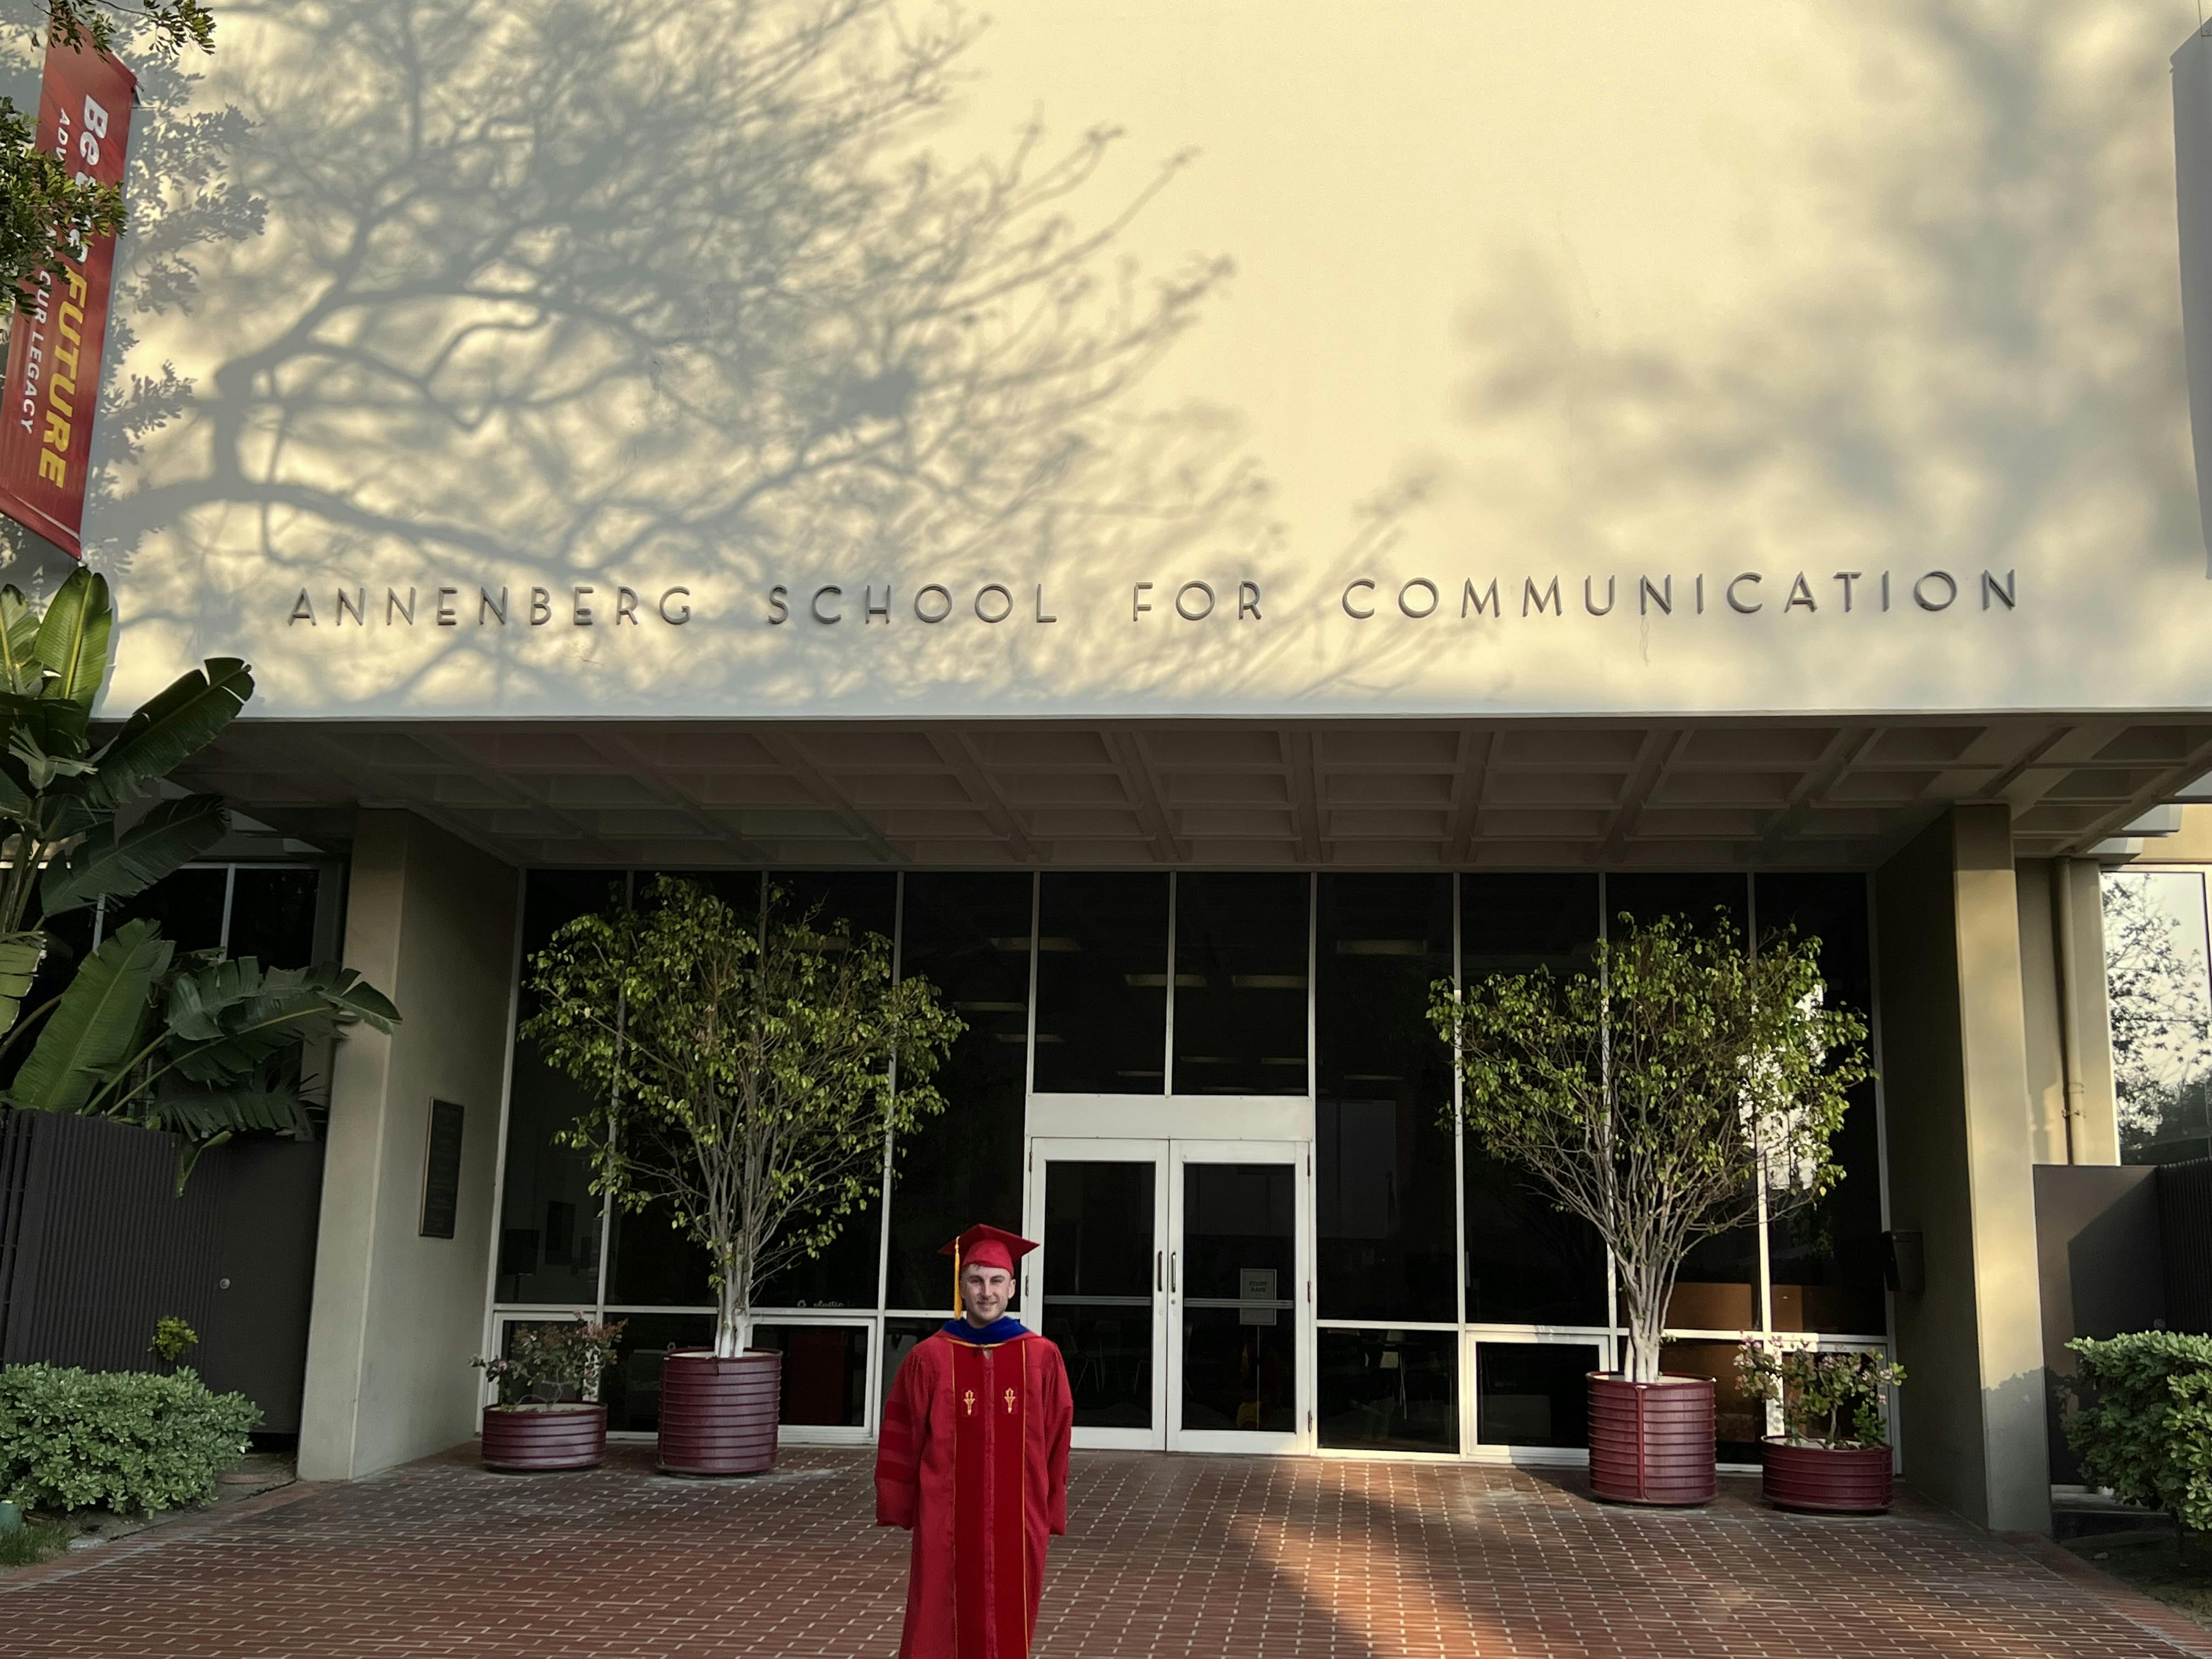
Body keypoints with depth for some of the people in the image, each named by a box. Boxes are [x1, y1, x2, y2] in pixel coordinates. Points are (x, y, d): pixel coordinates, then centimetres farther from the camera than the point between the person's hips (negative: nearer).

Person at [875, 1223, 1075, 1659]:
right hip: (946, 1524, -1)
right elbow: (901, 1442, 2)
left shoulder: (1042, 1358, 0)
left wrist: (1051, 1514, 5)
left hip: (1017, 1524, 1)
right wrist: (898, 1509, 3)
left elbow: (1056, 1444, 4)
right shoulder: (929, 1358, -4)